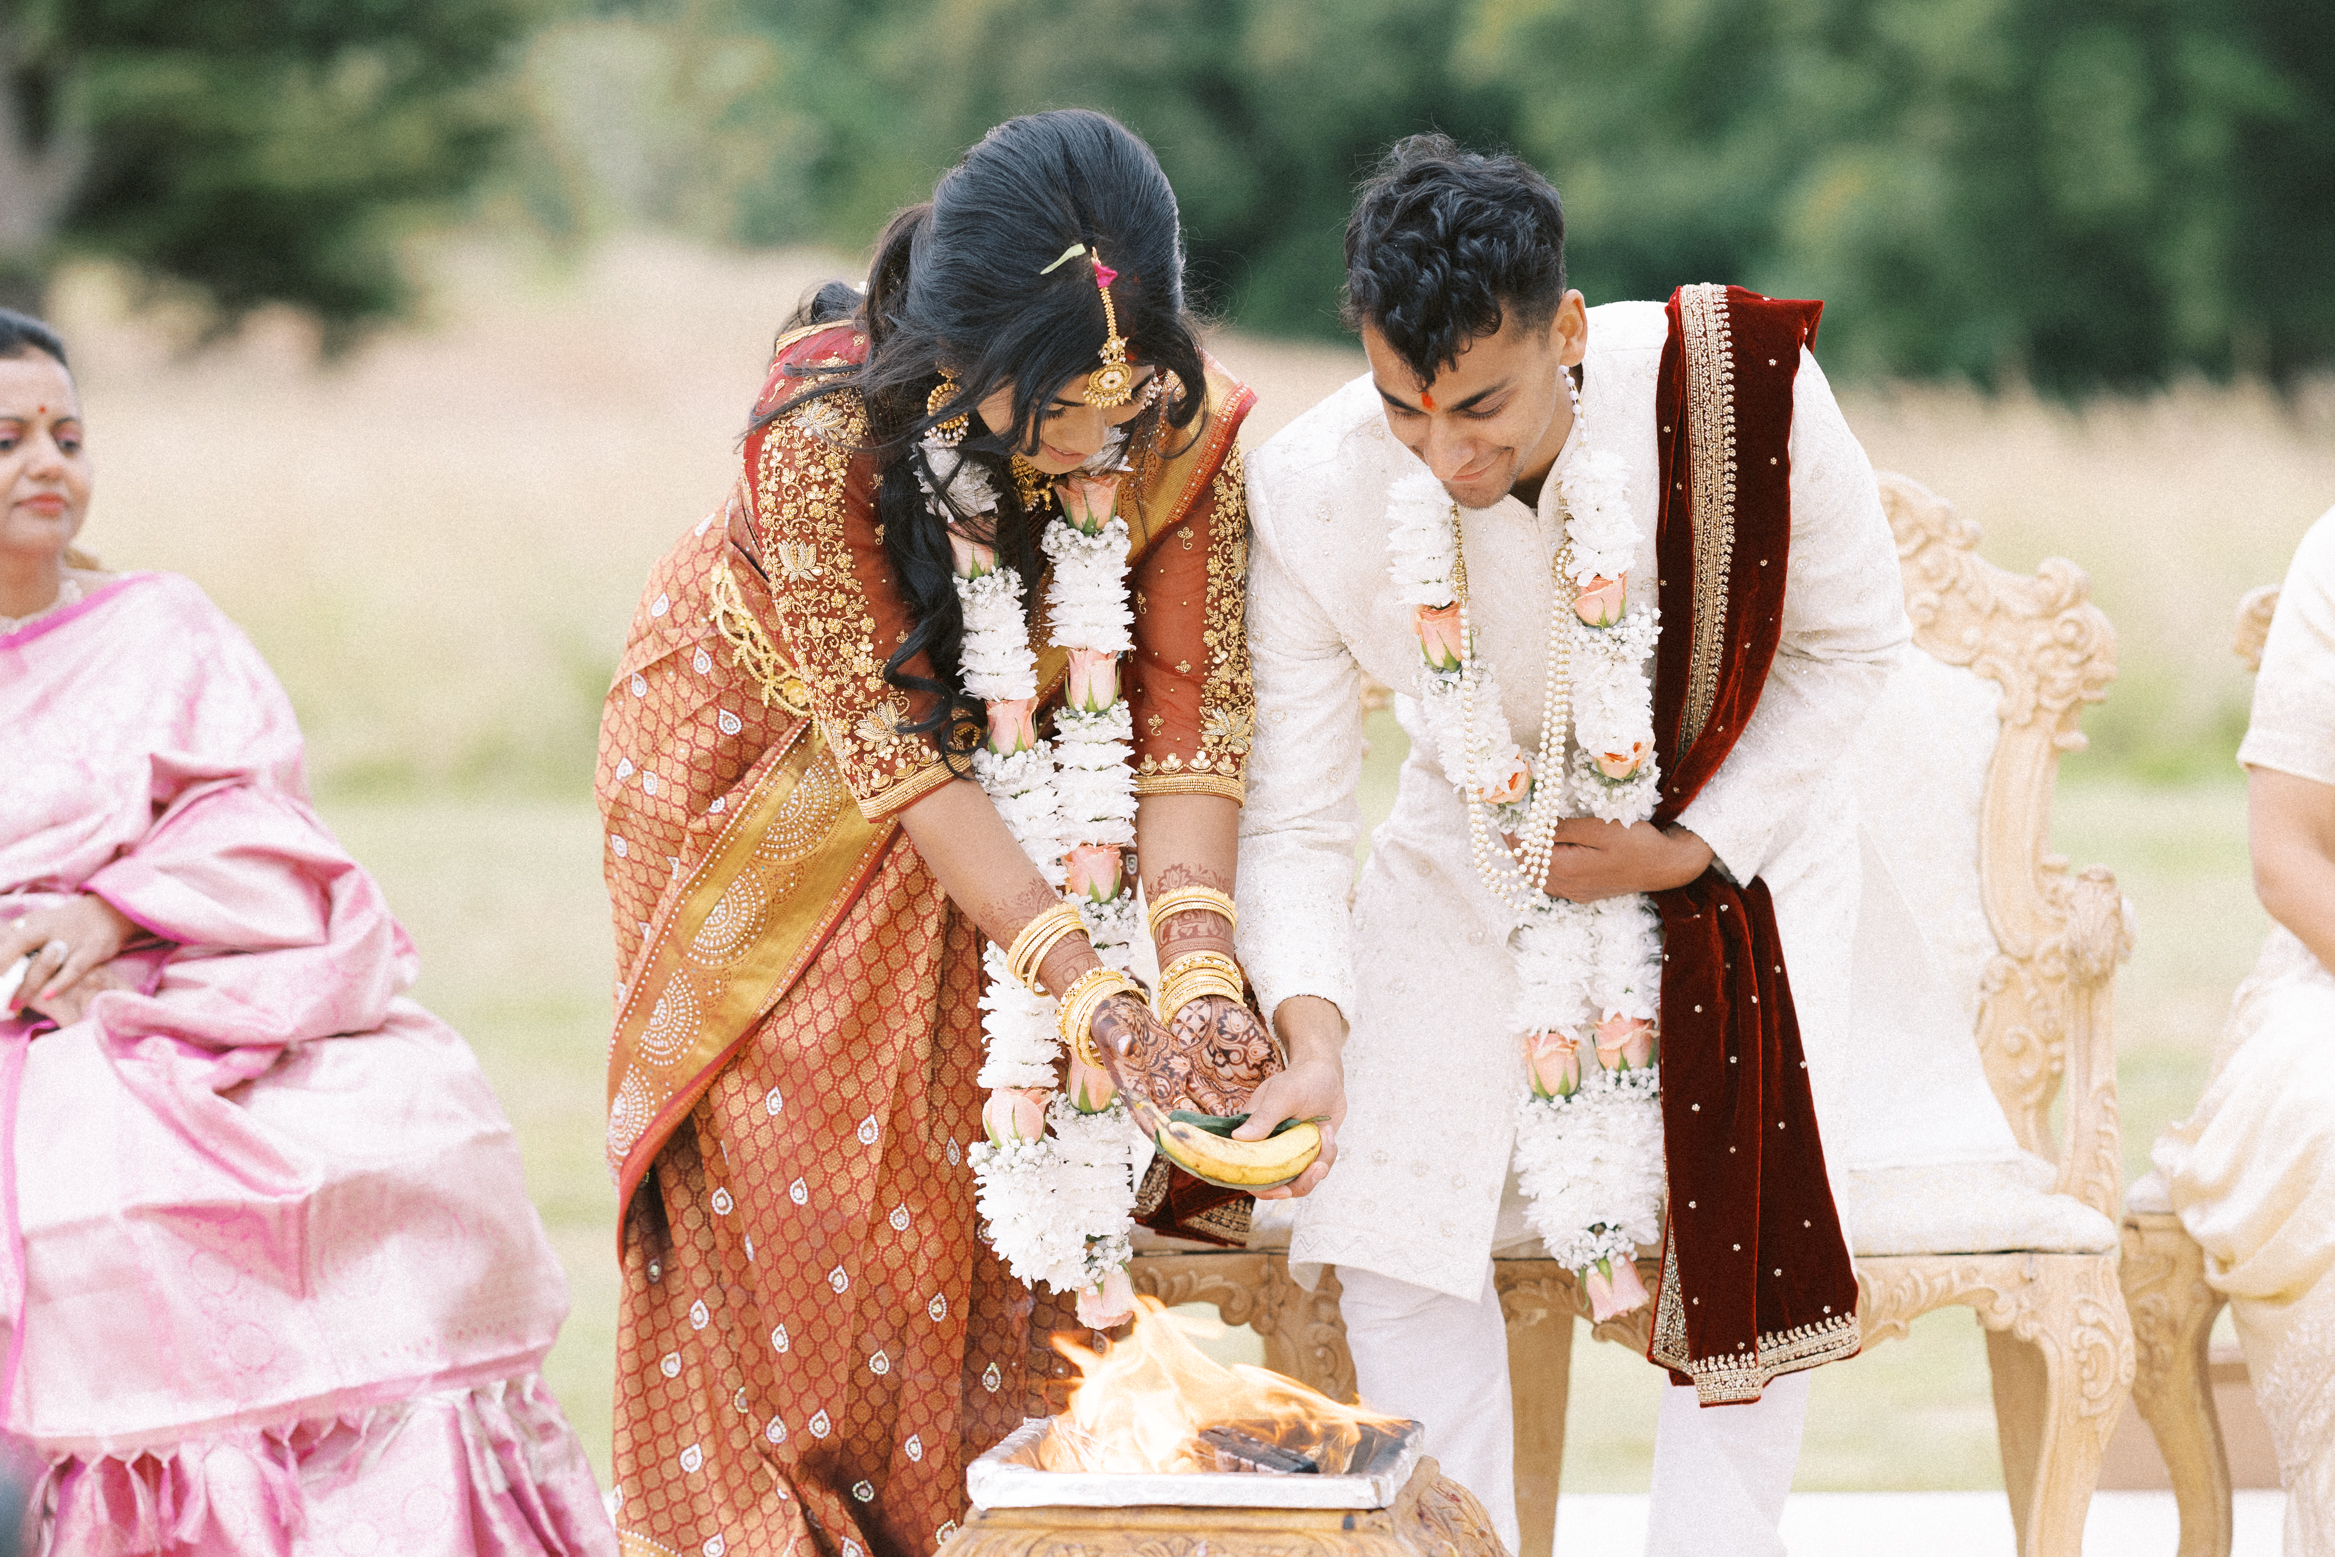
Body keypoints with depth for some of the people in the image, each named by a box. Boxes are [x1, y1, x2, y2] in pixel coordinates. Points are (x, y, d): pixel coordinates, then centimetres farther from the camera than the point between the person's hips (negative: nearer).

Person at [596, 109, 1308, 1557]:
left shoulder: (1184, 432, -26)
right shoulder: (824, 439, -37)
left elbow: (1191, 706, -22)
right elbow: (896, 753, -33)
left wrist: (1201, 970, -36)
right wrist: (1087, 988, -39)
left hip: (1014, 769, 3)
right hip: (778, 768, -3)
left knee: (1001, 1150, 0)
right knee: (795, 1172, -4)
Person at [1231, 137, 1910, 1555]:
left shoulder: (1743, 392, -31)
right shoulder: (1312, 498, -28)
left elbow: (1854, 640, -12)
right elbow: (1296, 817, -20)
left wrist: (1691, 850, -17)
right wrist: (1312, 1029, -36)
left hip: (1734, 835, -1)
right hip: (1483, 847, 1)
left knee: (1748, 1228, -11)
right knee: (1398, 1227, -9)